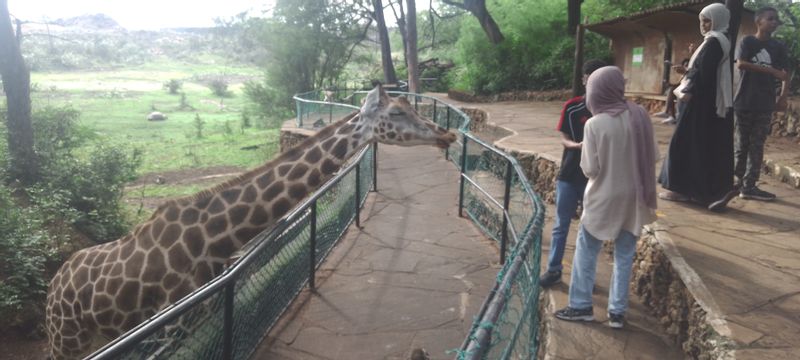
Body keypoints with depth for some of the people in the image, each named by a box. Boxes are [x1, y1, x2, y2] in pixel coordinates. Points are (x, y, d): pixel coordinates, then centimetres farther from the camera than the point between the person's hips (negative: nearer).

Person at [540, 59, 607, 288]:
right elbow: (564, 139, -1)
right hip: (569, 175, 0)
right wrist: (577, 145, -21)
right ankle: (554, 270, 21)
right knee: (561, 225, 9)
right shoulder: (572, 107, -4)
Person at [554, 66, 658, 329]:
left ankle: (581, 306, 20)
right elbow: (653, 157, 2)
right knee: (624, 256, 13)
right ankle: (617, 312, 19)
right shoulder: (640, 115, -6)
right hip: (634, 197, 4)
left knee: (586, 252, 13)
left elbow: (590, 169, -14)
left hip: (604, 198, -4)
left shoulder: (595, 124, -18)